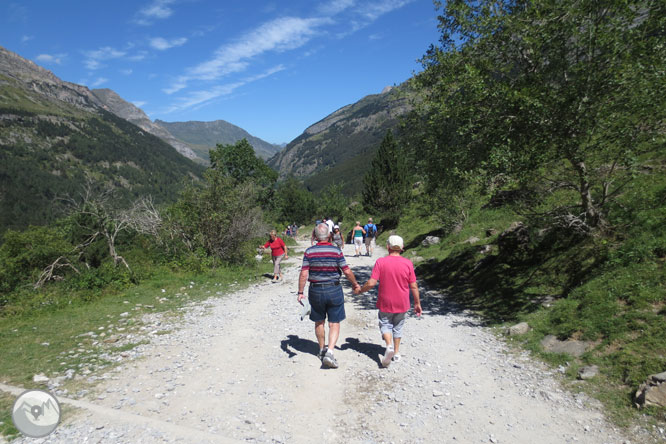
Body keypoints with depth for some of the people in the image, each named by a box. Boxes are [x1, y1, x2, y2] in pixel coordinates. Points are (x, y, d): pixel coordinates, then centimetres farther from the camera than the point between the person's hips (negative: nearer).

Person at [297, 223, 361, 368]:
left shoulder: (309, 252, -6)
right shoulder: (336, 251, -9)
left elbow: (304, 274, -9)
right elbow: (347, 272, -8)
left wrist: (300, 292, -2)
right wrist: (355, 285, 8)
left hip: (315, 291, 2)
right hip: (334, 290, -2)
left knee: (319, 322, 18)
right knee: (334, 323, 7)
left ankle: (322, 349, 34)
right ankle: (330, 351, -7)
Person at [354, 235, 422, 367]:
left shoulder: (381, 262, -14)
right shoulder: (407, 263, -9)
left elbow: (371, 283, -16)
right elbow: (413, 286, -5)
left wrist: (360, 290, 2)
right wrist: (417, 303, 6)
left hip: (385, 303, -2)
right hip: (402, 304, 2)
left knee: (385, 324, 15)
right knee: (398, 327, 20)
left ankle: (389, 345, -9)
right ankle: (396, 353, 27)